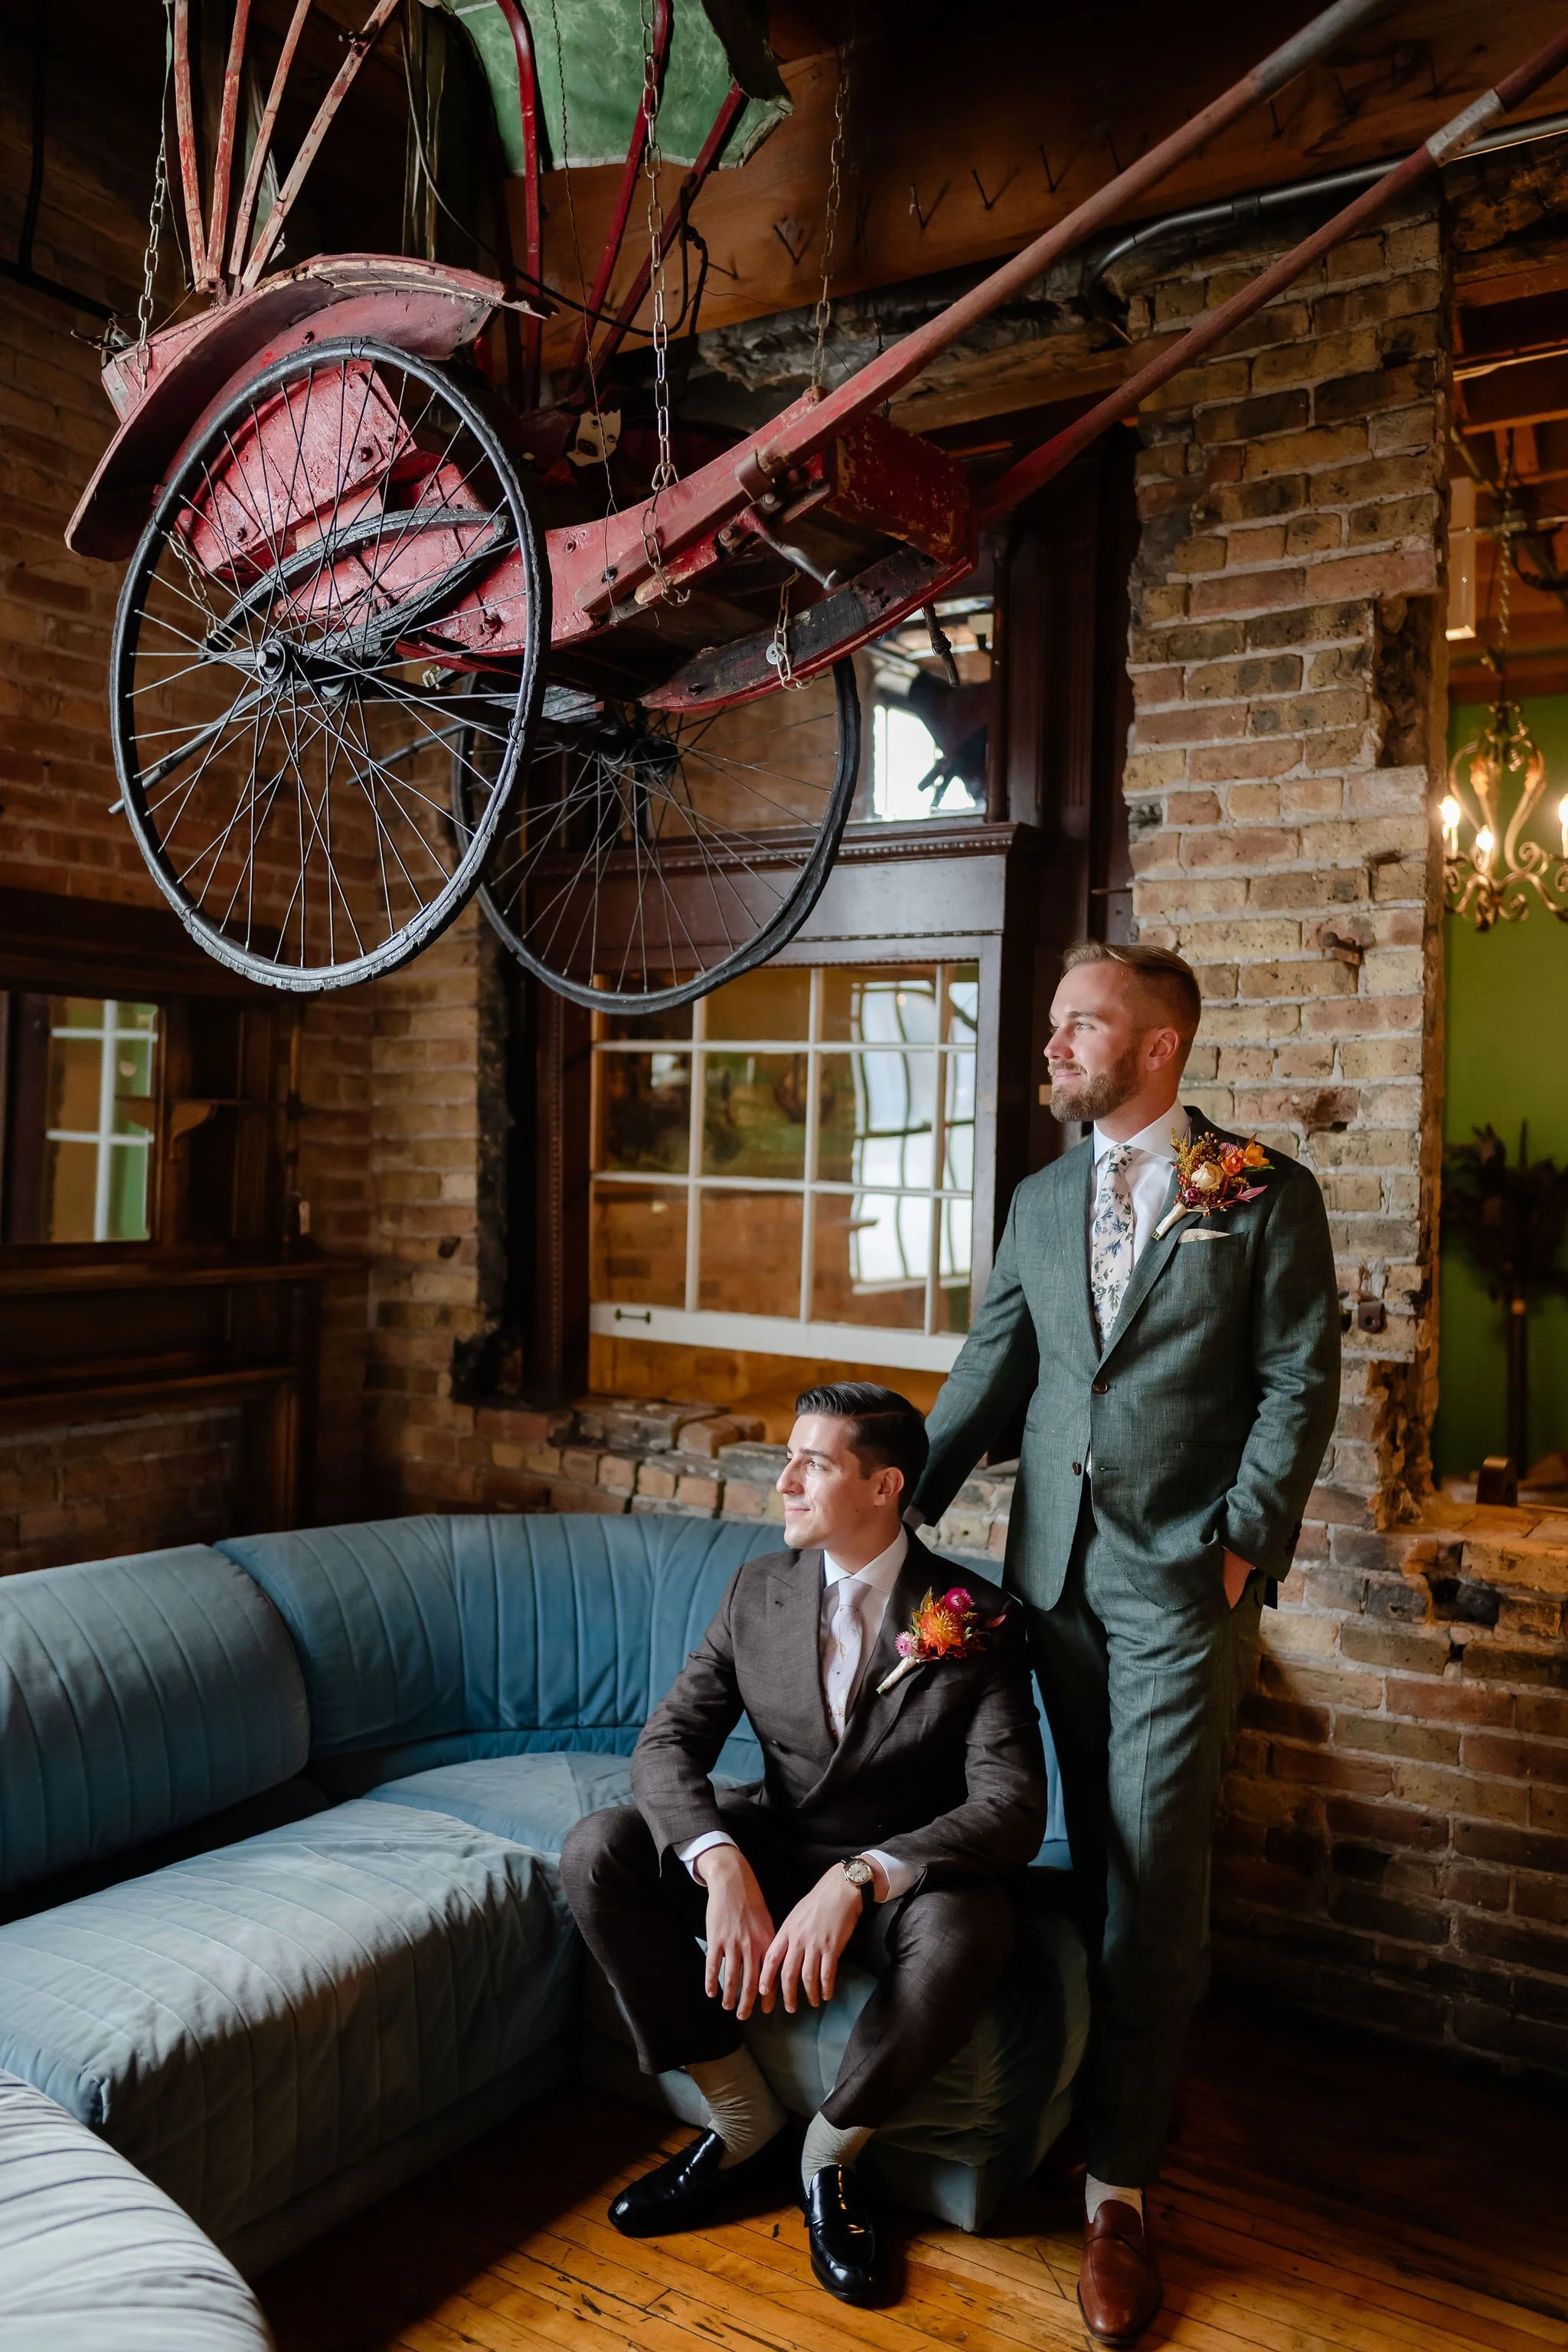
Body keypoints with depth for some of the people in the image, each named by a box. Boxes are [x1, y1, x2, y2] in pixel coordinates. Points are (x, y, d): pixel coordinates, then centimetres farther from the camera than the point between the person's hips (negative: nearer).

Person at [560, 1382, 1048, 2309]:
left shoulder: (977, 1621, -15)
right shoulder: (758, 1590, -4)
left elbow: (1013, 1809, -24)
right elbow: (668, 1742, -10)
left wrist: (855, 1881, -38)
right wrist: (724, 1869, -31)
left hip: (902, 1875, -3)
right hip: (772, 1851, 4)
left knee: (968, 1932, -37)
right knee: (598, 1851, -19)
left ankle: (832, 2154, -7)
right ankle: (745, 2121, -3)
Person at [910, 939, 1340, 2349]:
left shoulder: (1265, 1195, -2)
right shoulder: (1040, 1201, 11)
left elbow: (1300, 1383, -4)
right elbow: (989, 1372, 11)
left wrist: (1243, 1543, -10)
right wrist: (905, 1504, 4)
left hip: (1182, 1575, -4)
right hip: (1056, 1568, 4)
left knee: (1154, 1871, 0)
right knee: (1095, 1851, 13)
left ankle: (1120, 2181, 12)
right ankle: (1137, 2080, 31)